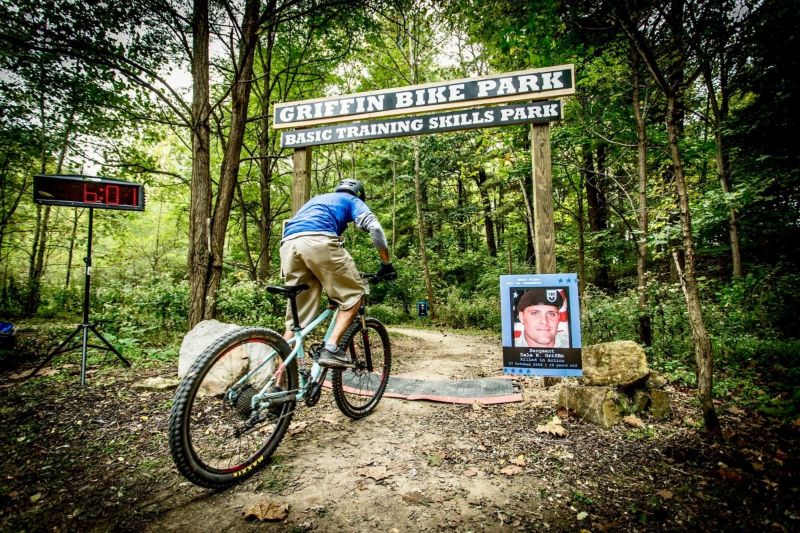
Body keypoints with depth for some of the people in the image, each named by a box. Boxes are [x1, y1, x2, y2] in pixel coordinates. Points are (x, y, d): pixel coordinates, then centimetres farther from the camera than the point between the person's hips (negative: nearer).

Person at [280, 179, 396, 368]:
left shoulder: (317, 199, 43)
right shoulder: (353, 201, 25)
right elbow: (374, 227, 6)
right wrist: (386, 264, 13)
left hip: (289, 244, 6)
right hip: (318, 241, -6)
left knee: (296, 317, 11)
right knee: (353, 294, 8)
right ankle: (331, 349, -6)